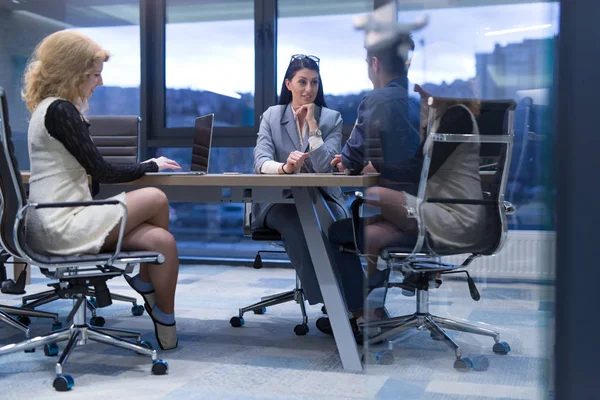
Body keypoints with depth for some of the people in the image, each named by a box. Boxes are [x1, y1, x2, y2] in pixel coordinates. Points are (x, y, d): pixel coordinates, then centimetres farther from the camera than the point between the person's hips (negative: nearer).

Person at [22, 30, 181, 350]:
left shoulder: (49, 108, 16)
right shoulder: (60, 110, -15)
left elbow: (90, 167, 20)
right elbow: (102, 172, -15)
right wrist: (151, 165, -2)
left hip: (56, 223, 9)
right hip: (62, 225, -9)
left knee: (162, 240, -1)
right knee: (156, 199, -6)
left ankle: (166, 328, 6)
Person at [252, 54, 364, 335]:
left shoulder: (331, 118, 6)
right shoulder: (271, 116, 7)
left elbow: (327, 167, -9)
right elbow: (261, 162, -9)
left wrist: (312, 124, -11)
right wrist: (285, 166, -31)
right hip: (279, 200, 0)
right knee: (297, 226, -35)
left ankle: (353, 306, -30)